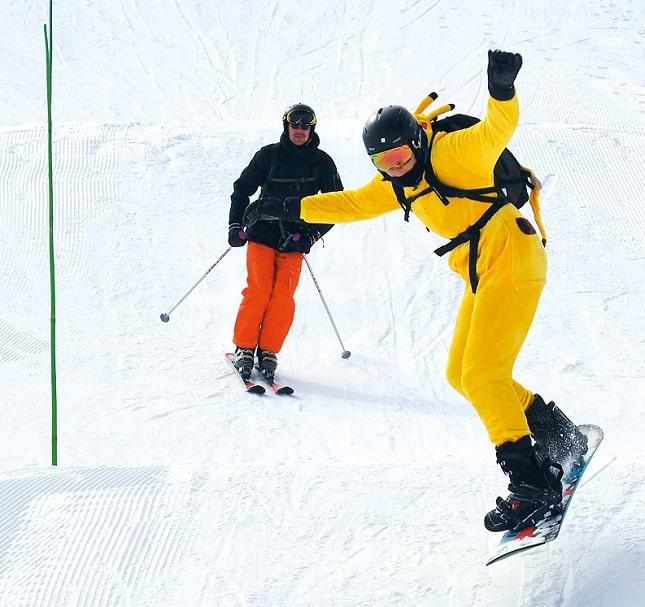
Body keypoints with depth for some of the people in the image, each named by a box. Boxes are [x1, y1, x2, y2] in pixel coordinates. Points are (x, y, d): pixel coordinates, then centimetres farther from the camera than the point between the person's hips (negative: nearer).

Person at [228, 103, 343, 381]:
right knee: (258, 292, -12)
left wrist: (310, 235, -2)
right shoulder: (268, 155, 3)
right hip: (261, 234, -1)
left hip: (294, 241, 1)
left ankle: (268, 350, -2)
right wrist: (236, 225, 1)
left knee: (283, 296, -10)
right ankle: (244, 347, -4)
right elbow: (242, 188, 11)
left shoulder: (321, 162, 4)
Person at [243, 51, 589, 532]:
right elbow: (352, 204, 23)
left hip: (511, 262, -10)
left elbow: (496, 132, -30)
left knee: (481, 375, -15)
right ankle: (558, 434, 19)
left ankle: (532, 486, -15)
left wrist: (502, 91, -50)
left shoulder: (450, 151, -14)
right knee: (461, 375, 11)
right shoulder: (398, 184, 12)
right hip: (483, 276, 10)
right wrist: (290, 209, 20)